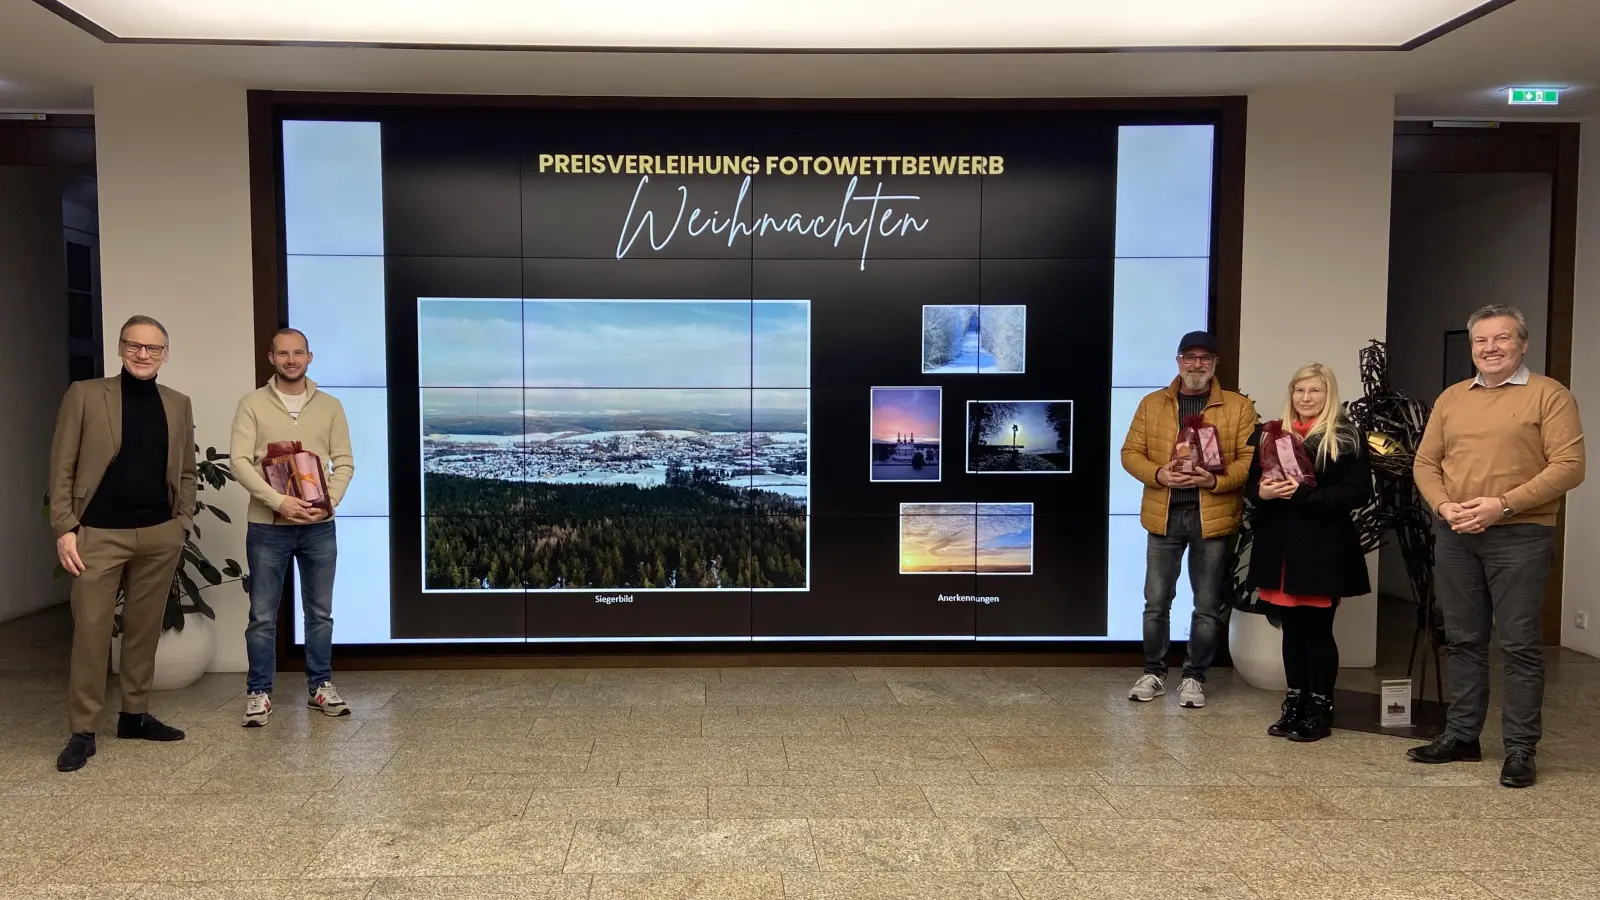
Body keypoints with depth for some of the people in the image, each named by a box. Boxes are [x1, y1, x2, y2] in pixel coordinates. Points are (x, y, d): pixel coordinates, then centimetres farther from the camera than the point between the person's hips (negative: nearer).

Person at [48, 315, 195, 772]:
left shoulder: (178, 404, 10)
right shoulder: (85, 395, 1)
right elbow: (62, 466, -2)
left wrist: (182, 523, 4)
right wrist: (64, 527, -9)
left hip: (160, 534, 3)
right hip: (99, 533, -3)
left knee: (145, 628, 10)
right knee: (91, 629, -2)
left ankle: (135, 714, 23)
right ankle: (82, 731, 7)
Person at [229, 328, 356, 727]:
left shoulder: (330, 406, 7)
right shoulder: (253, 404, 0)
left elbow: (344, 462, 5)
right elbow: (239, 461, -8)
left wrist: (328, 503, -12)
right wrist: (279, 502, -19)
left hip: (319, 527, 2)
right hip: (267, 526, -2)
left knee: (320, 612, 10)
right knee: (262, 615, 4)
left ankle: (321, 687, 21)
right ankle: (259, 693, 15)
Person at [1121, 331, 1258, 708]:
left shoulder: (1239, 406, 2)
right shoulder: (1152, 404, 7)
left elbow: (1251, 460, -3)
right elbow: (1130, 453, 5)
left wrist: (1216, 480, -19)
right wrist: (1158, 474, -14)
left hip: (1212, 517, -1)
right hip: (1164, 516, 1)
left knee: (1208, 606, 7)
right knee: (1156, 602, 7)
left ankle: (1194, 676, 21)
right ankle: (1154, 672, 22)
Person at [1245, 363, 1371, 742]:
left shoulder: (1346, 438, -3)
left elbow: (1358, 493, -11)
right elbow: (1251, 485, 14)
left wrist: (1303, 493, -20)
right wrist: (1263, 491, -9)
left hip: (1323, 548, -5)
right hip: (1280, 545, 5)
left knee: (1317, 629, 0)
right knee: (1291, 628, 11)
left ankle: (1320, 709, 11)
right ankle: (1294, 704, 21)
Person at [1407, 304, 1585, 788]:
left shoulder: (1548, 395, -2)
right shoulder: (1451, 398, 13)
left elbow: (1569, 466, -11)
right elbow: (1426, 462, 12)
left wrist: (1503, 504, -18)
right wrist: (1444, 506, -6)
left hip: (1520, 536, -5)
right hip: (1454, 535, 5)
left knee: (1520, 645, 0)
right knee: (1462, 640, 12)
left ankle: (1520, 750, 9)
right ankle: (1461, 736, 22)